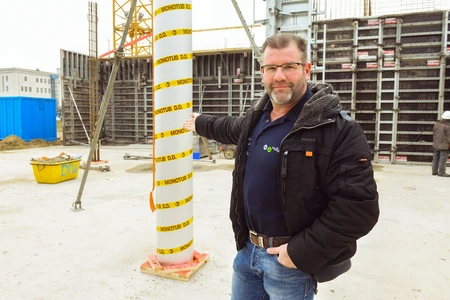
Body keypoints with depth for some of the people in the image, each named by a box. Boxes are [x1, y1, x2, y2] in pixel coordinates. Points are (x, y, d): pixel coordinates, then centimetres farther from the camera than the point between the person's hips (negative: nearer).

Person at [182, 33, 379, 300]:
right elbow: (232, 129, 27)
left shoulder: (338, 129, -21)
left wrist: (303, 252, -22)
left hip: (291, 259, -7)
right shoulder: (257, 116, 5)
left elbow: (359, 205, -24)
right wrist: (201, 123, 43)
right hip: (247, 249, 7)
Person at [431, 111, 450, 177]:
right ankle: (441, 172, 2)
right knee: (443, 159, -1)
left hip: (436, 145, 7)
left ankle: (434, 171, 20)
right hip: (444, 146, -7)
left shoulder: (437, 124, 4)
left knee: (435, 158, 13)